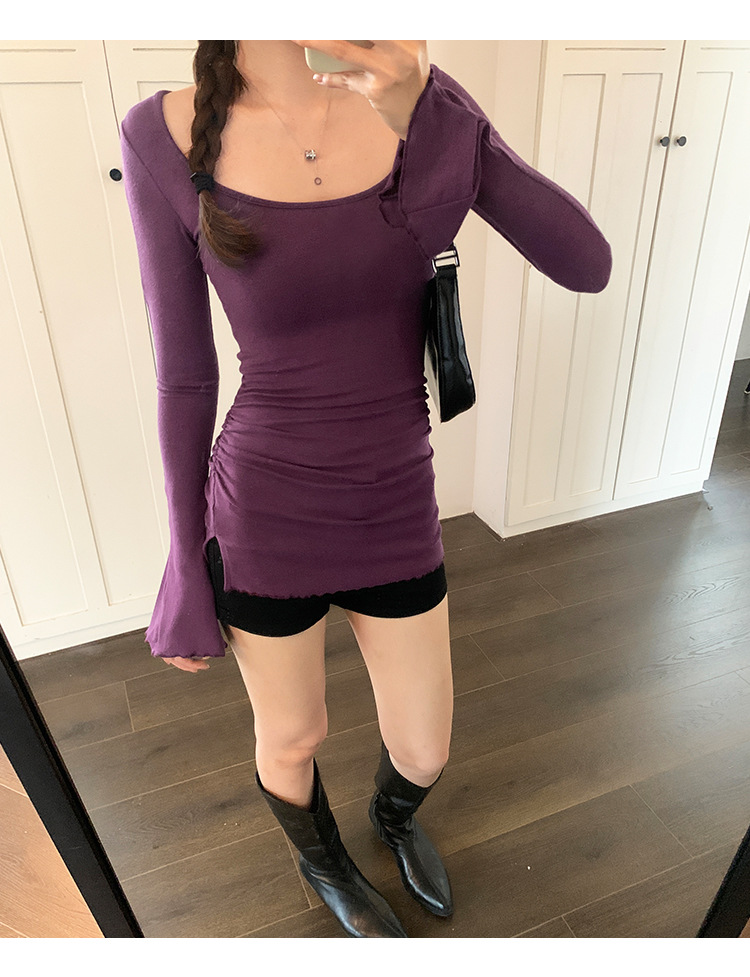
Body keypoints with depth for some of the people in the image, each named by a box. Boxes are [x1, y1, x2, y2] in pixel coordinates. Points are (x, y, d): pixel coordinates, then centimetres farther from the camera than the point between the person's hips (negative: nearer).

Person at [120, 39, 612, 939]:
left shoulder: (428, 103, -4)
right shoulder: (167, 139, -9)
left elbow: (588, 266, -12)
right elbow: (185, 378, -5)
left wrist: (422, 115, -23)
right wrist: (187, 572, 0)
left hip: (397, 507, 3)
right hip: (265, 517, -2)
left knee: (424, 754, 19)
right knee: (292, 740, 21)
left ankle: (394, 818, 60)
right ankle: (327, 868, 59)